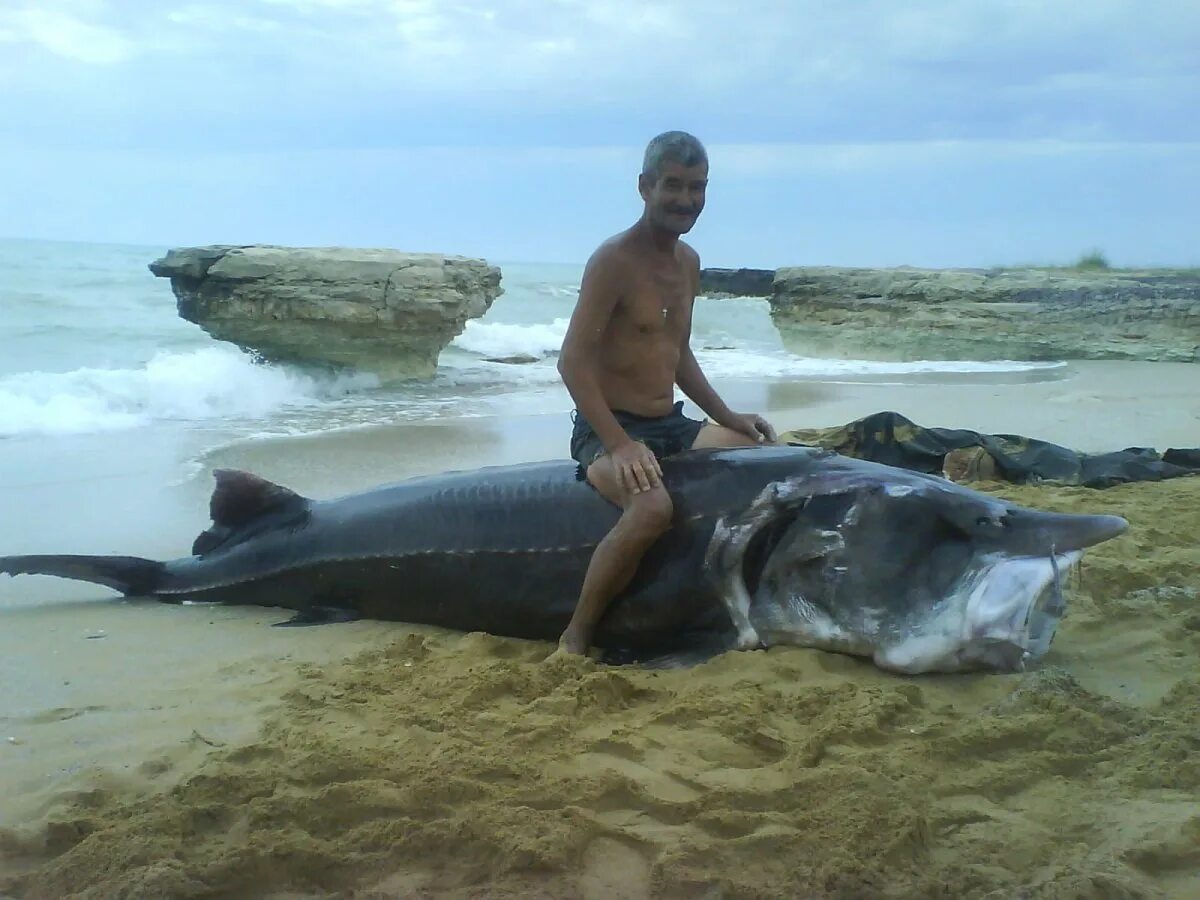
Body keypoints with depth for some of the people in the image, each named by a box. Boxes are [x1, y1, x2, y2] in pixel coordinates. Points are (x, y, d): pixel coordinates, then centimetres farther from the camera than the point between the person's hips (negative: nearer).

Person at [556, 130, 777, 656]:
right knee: (653, 506, -36)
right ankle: (574, 641, -19)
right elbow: (573, 361, -19)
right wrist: (619, 444, -27)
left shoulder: (688, 262, 12)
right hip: (607, 429, -8)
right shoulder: (614, 259, -14)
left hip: (672, 425, 9)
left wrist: (727, 417, 12)